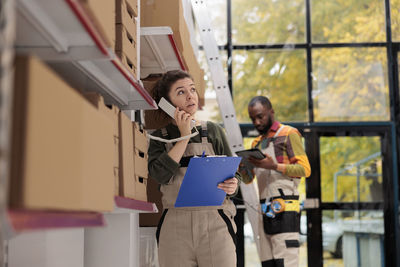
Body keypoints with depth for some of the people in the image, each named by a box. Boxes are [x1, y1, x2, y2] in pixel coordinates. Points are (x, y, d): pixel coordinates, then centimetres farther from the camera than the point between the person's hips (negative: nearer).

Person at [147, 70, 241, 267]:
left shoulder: (213, 131, 10)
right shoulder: (160, 137, 8)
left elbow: (234, 174, 12)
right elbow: (160, 174, -9)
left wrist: (232, 186, -11)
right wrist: (184, 136, -7)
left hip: (215, 224, 0)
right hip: (174, 226, 0)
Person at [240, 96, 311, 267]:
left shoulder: (288, 134, 3)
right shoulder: (257, 143, 24)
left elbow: (305, 169, -7)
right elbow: (248, 179, 21)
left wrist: (274, 166, -19)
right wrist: (242, 167, -2)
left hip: (284, 209, -7)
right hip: (265, 211, 7)